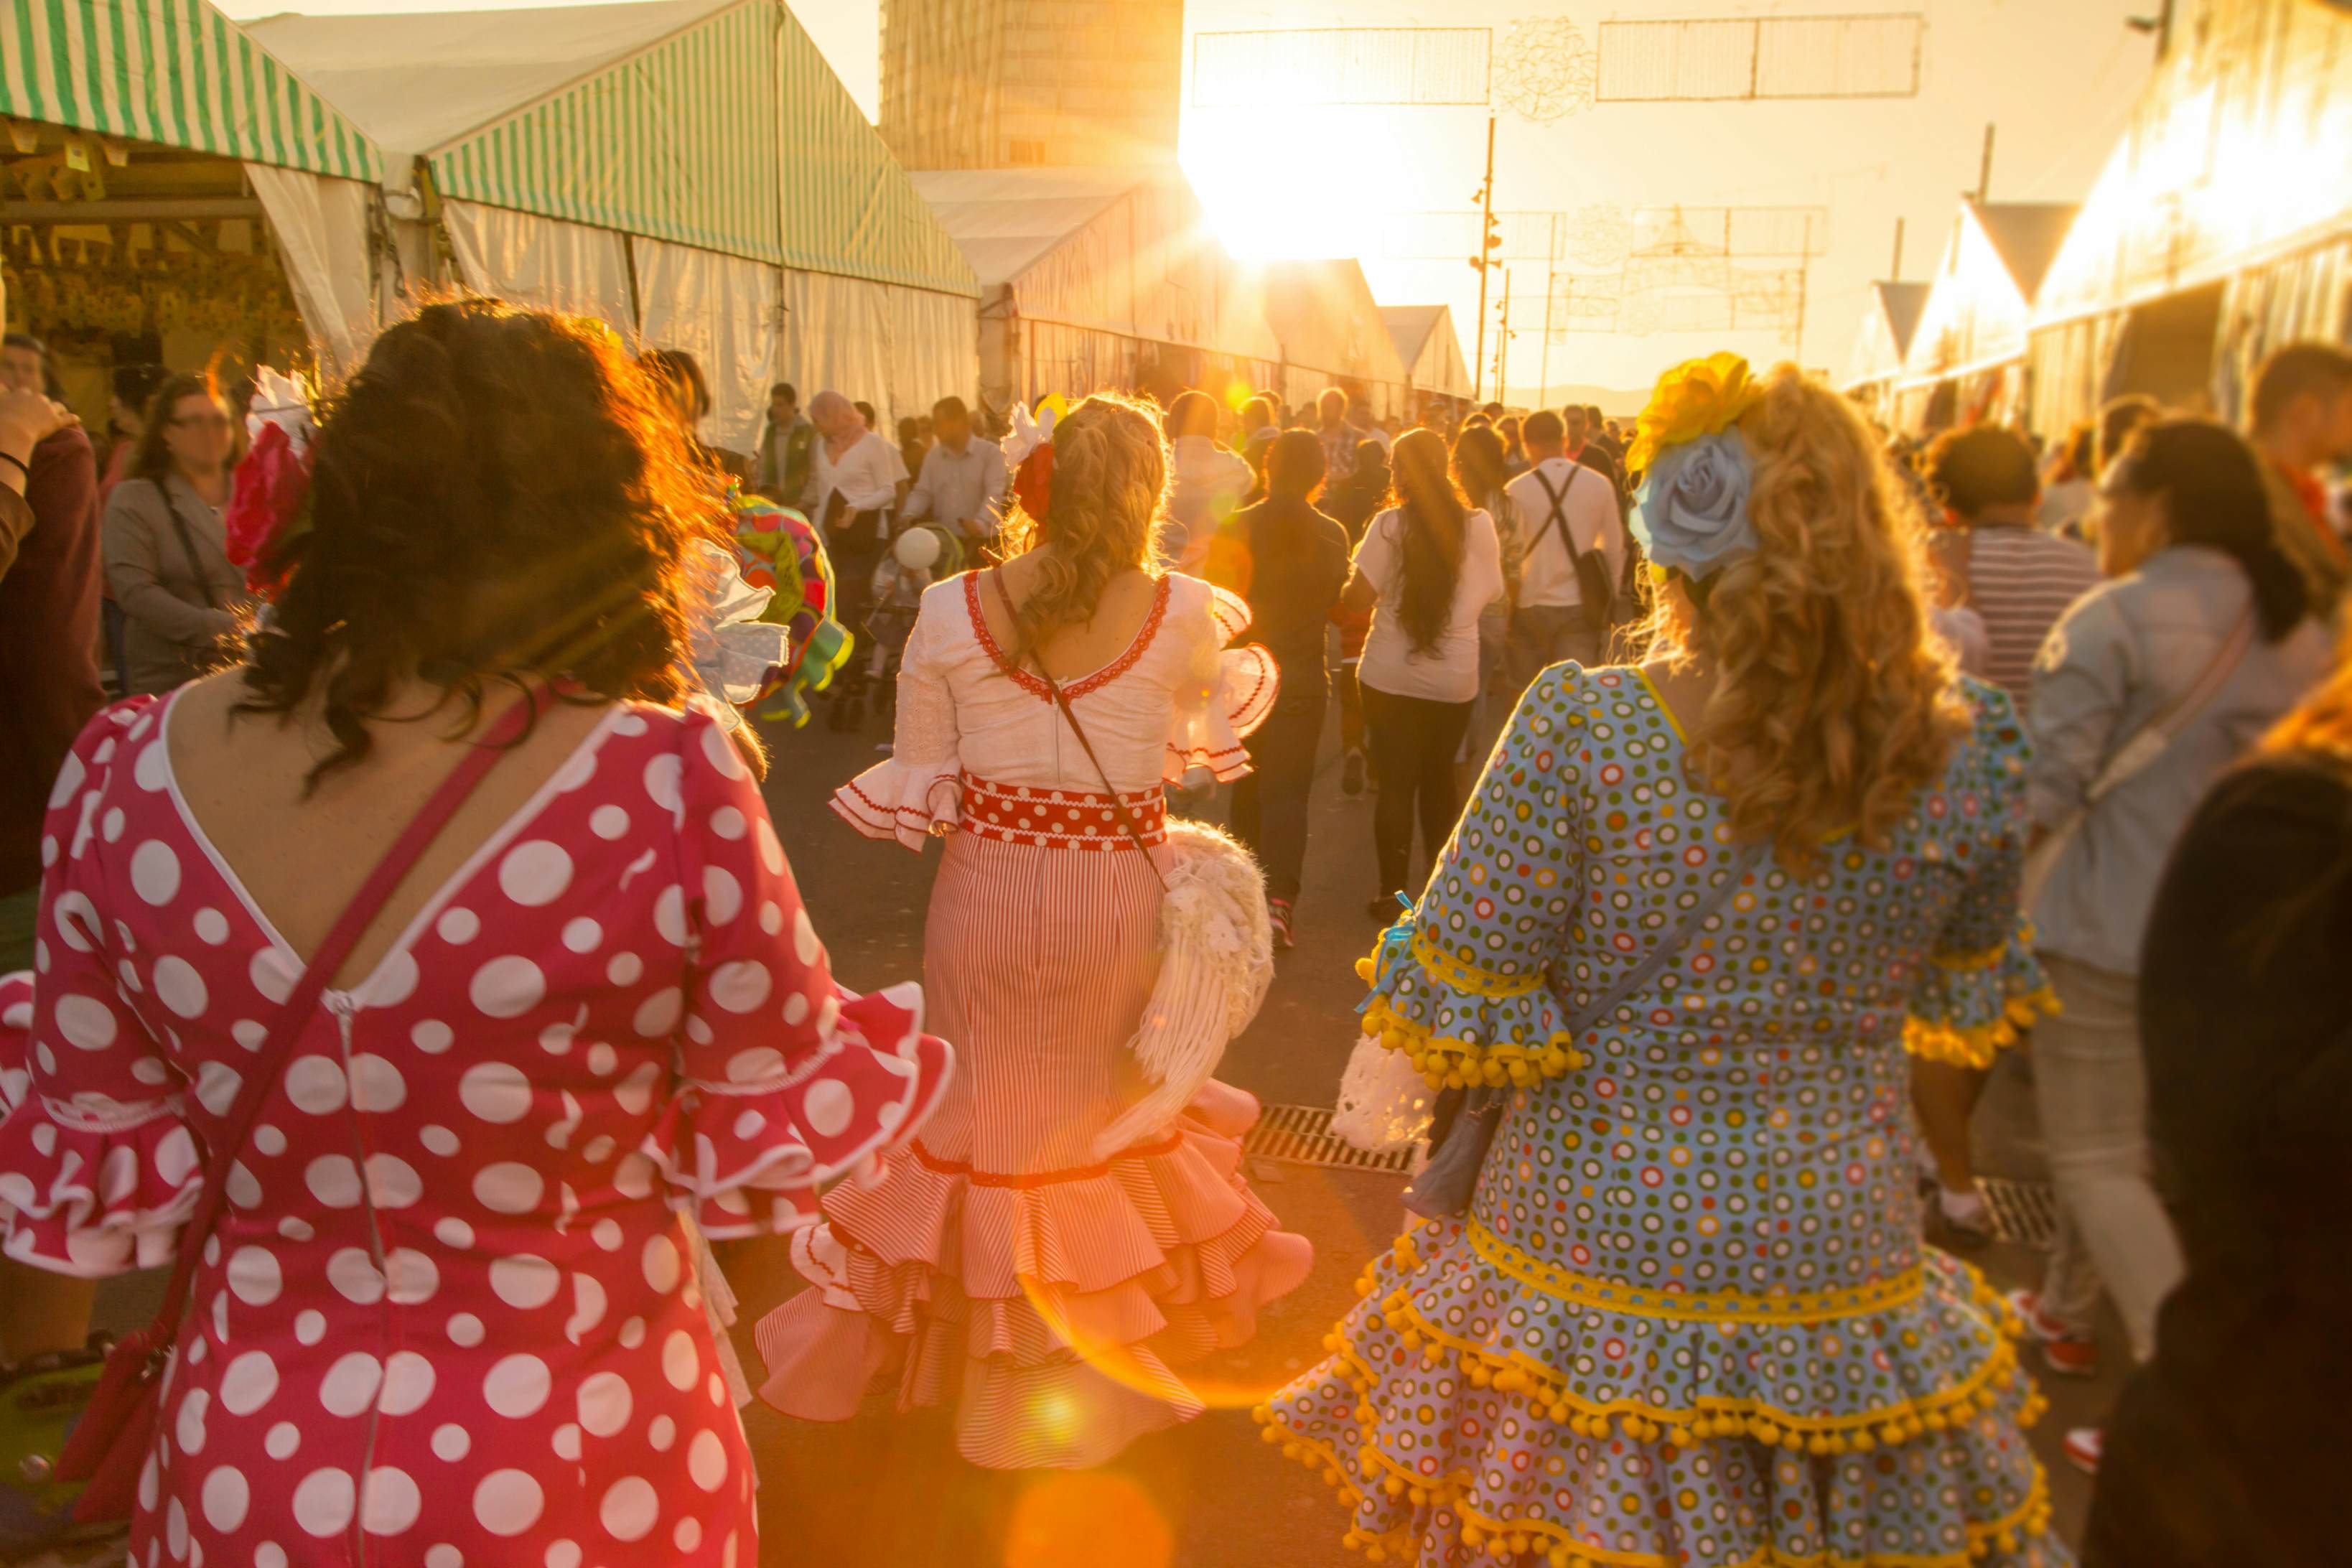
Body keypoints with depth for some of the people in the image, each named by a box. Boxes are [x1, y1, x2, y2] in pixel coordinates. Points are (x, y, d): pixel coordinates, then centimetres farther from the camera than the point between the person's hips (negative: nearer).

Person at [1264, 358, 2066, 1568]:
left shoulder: (1583, 730, -21)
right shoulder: (1966, 750, -10)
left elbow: (1456, 1021, -17)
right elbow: (1975, 994, 7)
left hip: (1596, 1249, -3)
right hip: (1842, 1261, 3)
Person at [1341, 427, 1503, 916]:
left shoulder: (1390, 525, -11)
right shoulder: (1479, 525, -4)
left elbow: (1358, 597, -13)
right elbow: (1491, 594, 6)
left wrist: (1346, 594, 8)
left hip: (1390, 676, -2)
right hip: (1456, 678, 2)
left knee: (1396, 783, 6)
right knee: (1440, 776, 19)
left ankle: (1393, 893, 10)